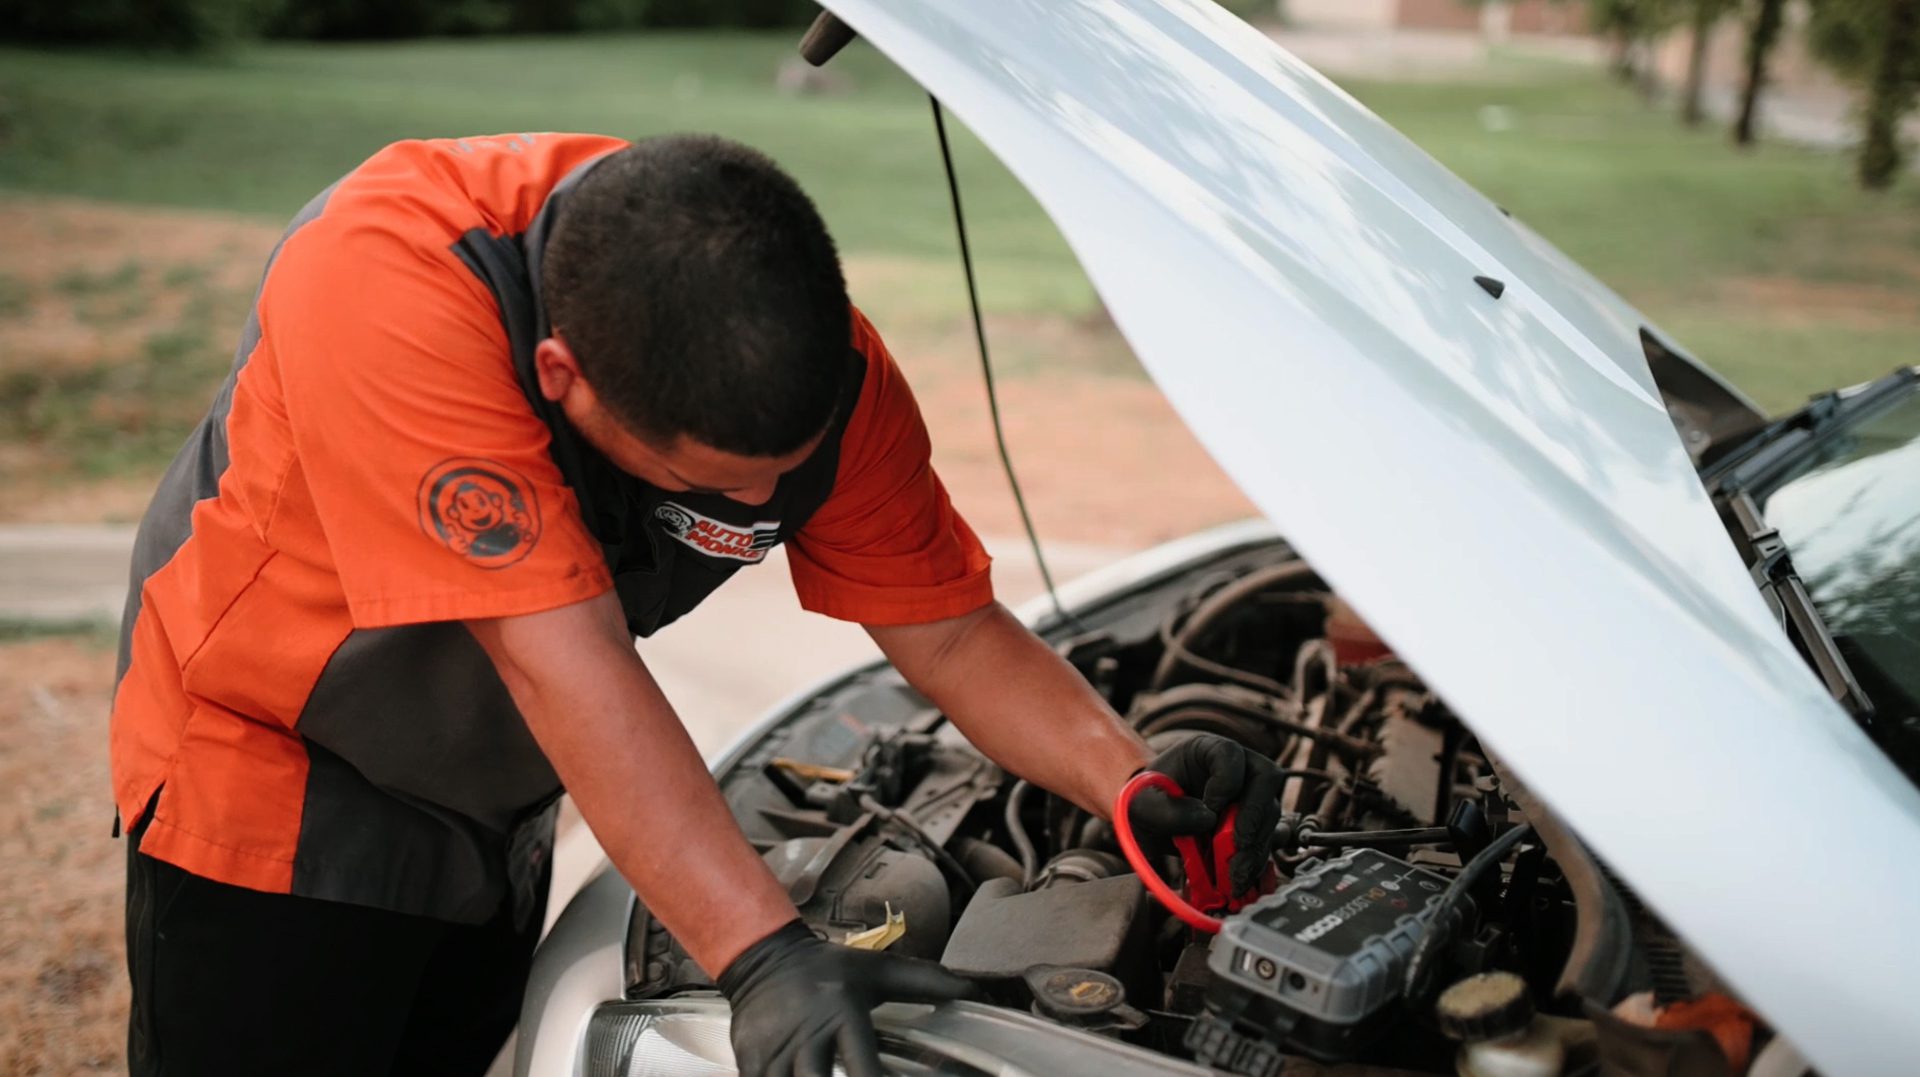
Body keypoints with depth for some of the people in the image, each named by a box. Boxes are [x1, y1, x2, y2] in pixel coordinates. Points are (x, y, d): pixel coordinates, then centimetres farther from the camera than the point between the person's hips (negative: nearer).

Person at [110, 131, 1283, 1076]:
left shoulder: (828, 369, -20)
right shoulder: (384, 280, -38)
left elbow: (954, 633, -10)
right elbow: (562, 653, -41)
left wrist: (1140, 786, -25)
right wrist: (764, 952, -42)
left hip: (493, 807, 5)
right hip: (270, 773, -4)